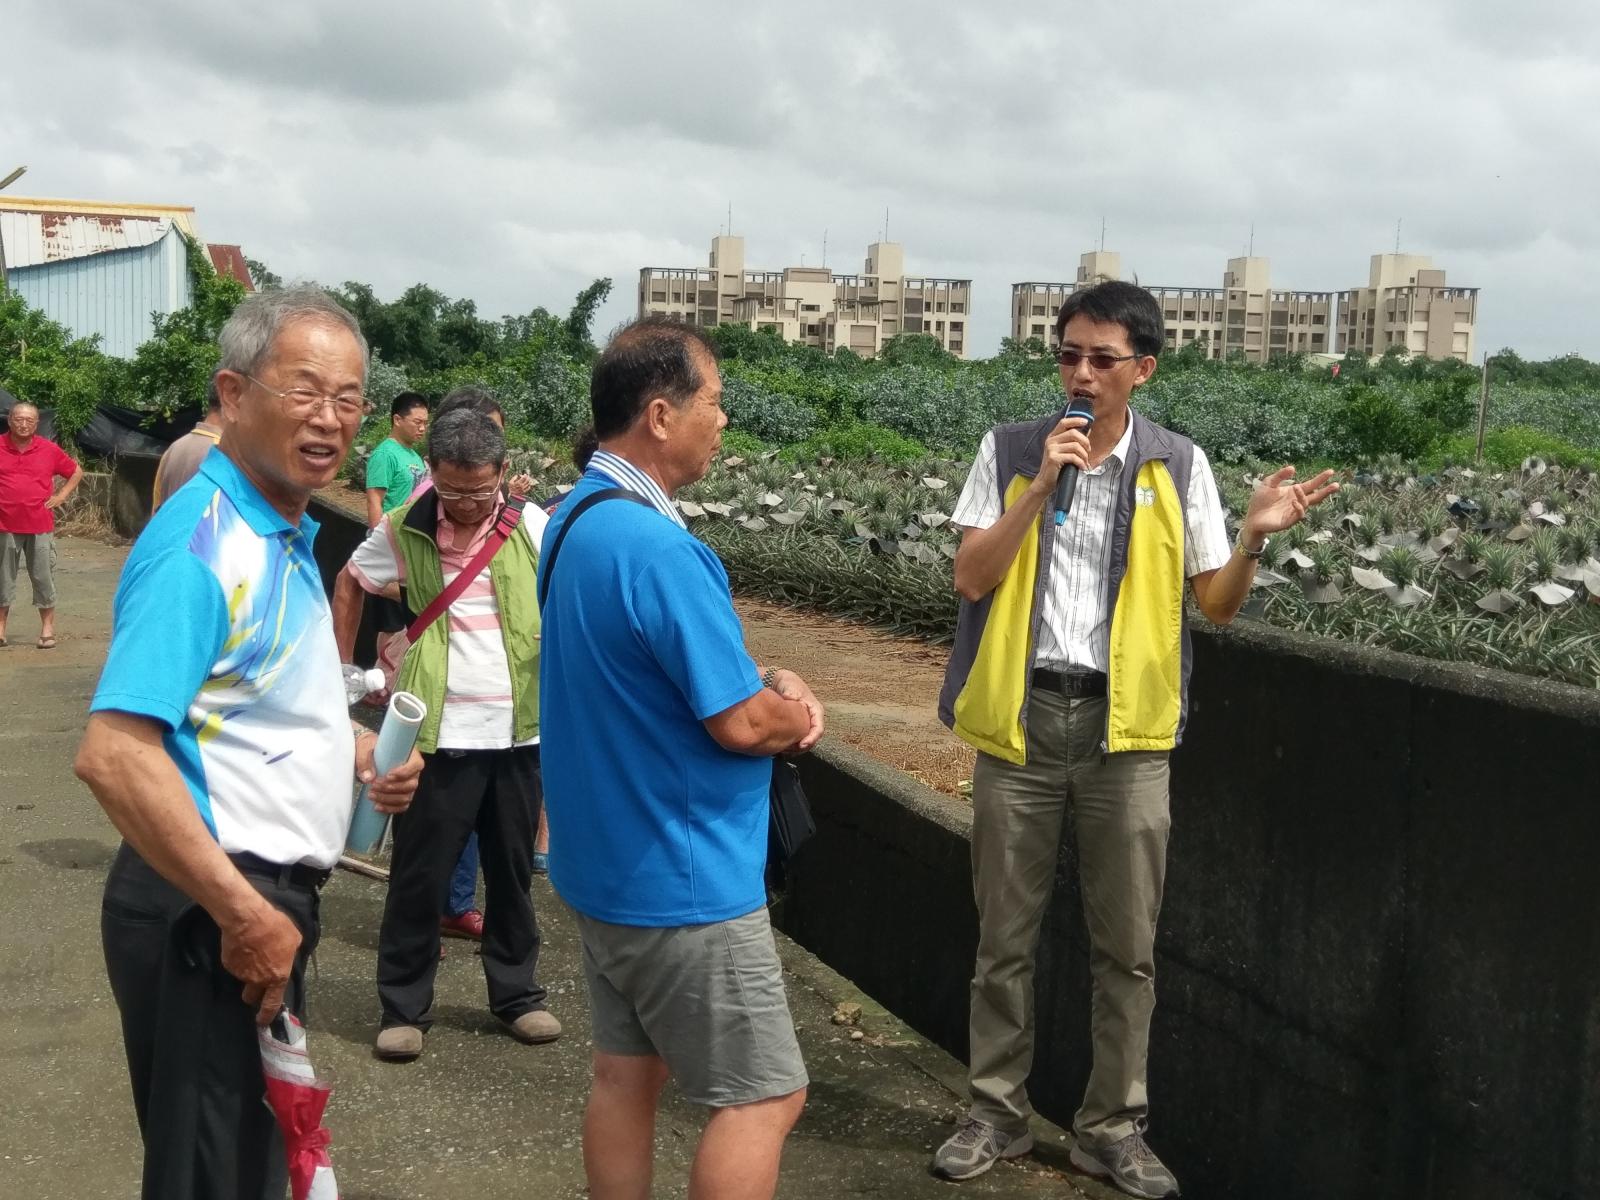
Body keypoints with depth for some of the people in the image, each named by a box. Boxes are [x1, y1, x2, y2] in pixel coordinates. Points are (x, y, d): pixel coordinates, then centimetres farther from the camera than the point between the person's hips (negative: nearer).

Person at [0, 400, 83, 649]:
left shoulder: (49, 450, 3)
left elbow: (76, 473, 16)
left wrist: (61, 496, 6)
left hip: (41, 527, 0)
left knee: (44, 578, 2)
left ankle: (47, 629, 11)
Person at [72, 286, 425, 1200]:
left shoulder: (289, 534, 11)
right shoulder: (202, 540, -21)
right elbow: (115, 754, -30)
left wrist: (356, 748, 5)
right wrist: (244, 916, -26)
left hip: (263, 897, 10)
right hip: (210, 915, -10)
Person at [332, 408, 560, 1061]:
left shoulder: (533, 526, -5)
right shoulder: (404, 529, -3)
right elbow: (349, 584, 13)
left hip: (519, 731, 1)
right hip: (440, 733, 0)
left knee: (512, 872, 13)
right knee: (418, 877, 6)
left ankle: (517, 994, 30)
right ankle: (404, 1007, 21)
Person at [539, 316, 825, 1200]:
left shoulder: (576, 517, 7)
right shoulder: (657, 546, -25)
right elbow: (742, 724, -23)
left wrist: (769, 680, 1)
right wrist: (794, 716, -1)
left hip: (605, 862, 10)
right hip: (681, 880, -10)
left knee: (626, 1075, 17)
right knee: (764, 1097, 1)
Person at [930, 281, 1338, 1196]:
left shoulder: (1179, 466, 1)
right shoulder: (1009, 451, 1)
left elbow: (1218, 605, 4)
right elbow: (972, 577, -8)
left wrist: (1256, 538, -15)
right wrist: (1041, 484, -16)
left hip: (1125, 725, 0)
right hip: (1022, 716, 0)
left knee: (1127, 946, 7)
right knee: (1006, 937, 10)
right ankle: (999, 1112, 25)